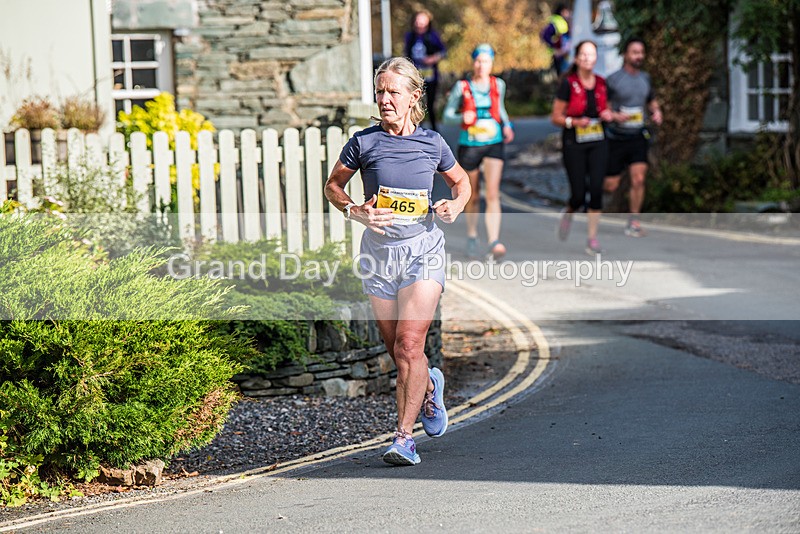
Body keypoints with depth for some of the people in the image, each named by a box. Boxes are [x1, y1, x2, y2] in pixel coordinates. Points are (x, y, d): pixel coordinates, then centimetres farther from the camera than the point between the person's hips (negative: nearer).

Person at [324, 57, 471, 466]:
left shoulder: (432, 143, 0)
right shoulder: (364, 142, -3)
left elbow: (461, 182, 17)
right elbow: (333, 186, 9)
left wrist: (455, 207, -4)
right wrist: (357, 212, -10)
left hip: (422, 250, -2)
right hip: (379, 251, 2)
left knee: (409, 345, -15)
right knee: (396, 350, 11)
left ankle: (404, 438, -12)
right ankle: (430, 387, 44)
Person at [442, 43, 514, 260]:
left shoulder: (498, 85, 4)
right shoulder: (462, 87, -4)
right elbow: (448, 114, 1)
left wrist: (507, 125, 4)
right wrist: (462, 118, -20)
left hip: (494, 144, 1)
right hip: (469, 145, -1)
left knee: (493, 194, -14)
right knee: (473, 197, 11)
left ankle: (494, 242, -22)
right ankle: (472, 237, 33)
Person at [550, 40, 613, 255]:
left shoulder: (601, 83, 6)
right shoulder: (568, 84, -7)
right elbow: (555, 117, -4)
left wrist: (607, 115, -1)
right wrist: (574, 122, -21)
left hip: (598, 143, 3)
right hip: (574, 144, -3)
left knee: (597, 190, -8)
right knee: (579, 195, -4)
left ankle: (592, 238, 0)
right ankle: (568, 213, 32)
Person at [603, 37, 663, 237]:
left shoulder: (645, 78, 8)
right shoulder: (613, 80, -8)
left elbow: (652, 101, 23)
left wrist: (657, 112, 2)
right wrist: (614, 116, -24)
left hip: (638, 137, 3)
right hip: (617, 138, -3)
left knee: (638, 179, -10)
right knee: (610, 186, 0)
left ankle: (633, 221, -1)